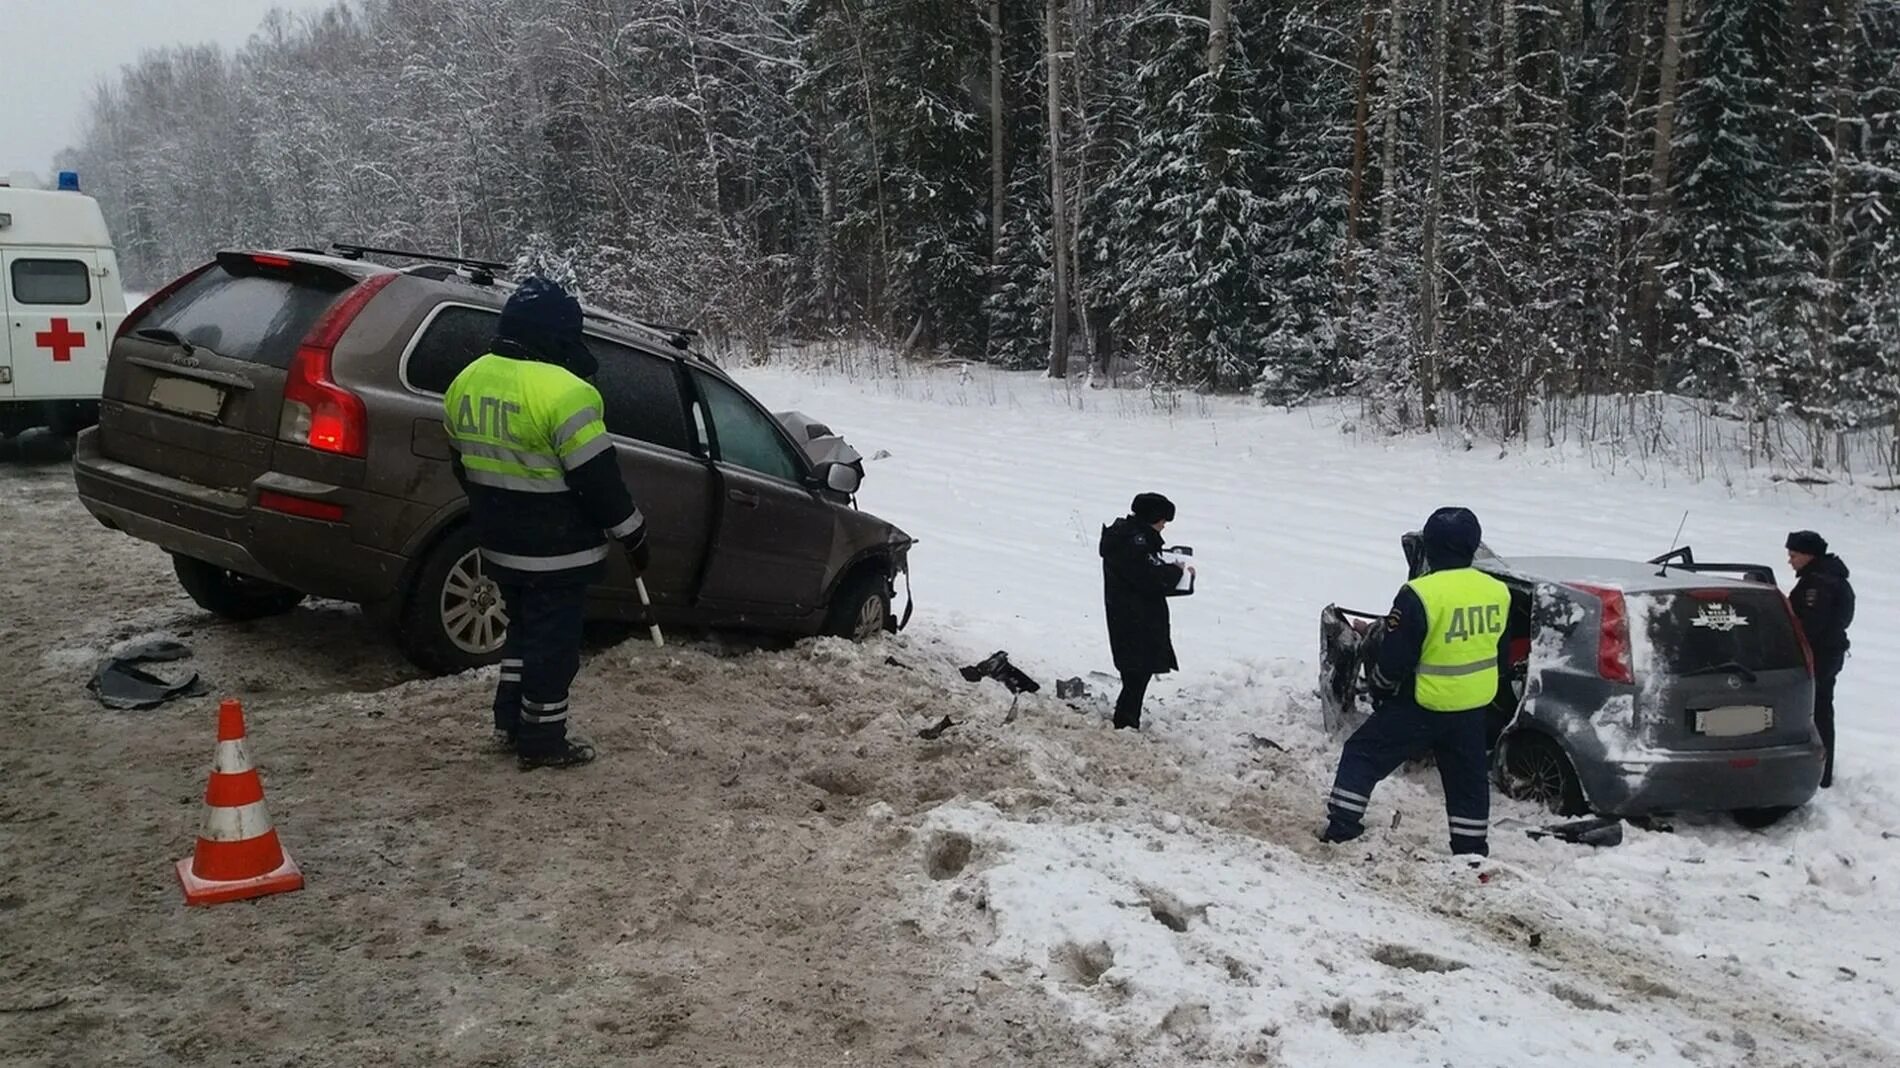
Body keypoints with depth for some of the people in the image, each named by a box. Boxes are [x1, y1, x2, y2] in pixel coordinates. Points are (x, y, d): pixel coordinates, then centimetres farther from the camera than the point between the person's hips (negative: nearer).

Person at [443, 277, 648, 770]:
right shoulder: (563, 392, -22)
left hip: (500, 544, 8)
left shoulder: (468, 381, 5)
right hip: (557, 549, -8)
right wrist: (632, 532, -8)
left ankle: (510, 723, 30)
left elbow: (466, 463, 15)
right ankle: (543, 742, 13)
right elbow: (597, 477, -20)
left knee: (523, 627, 22)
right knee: (552, 641, 4)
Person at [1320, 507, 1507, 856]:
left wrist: (1380, 689, 3)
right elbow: (1500, 649, 13)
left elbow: (1395, 657, -15)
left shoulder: (1420, 595, -21)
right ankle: (1472, 847, 24)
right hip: (1473, 707, 6)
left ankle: (1341, 826, 4)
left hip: (1422, 705, -5)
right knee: (1467, 778, 18)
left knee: (1364, 752, 7)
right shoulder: (1497, 592, -1)